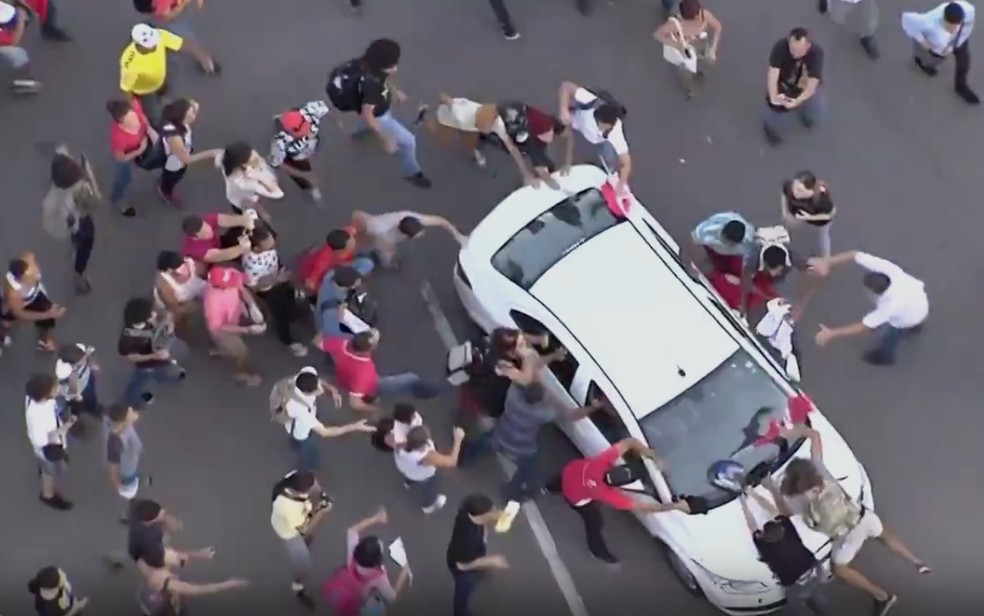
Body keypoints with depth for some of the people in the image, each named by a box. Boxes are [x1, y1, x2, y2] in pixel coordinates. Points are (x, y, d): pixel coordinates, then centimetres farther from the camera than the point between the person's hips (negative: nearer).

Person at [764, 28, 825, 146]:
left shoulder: (816, 53, -31)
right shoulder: (780, 47, -31)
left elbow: (812, 85, -35)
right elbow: (772, 75, -36)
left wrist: (797, 101, -53)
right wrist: (773, 97, -55)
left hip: (805, 89, 1)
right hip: (782, 87, -1)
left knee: (812, 119, -16)